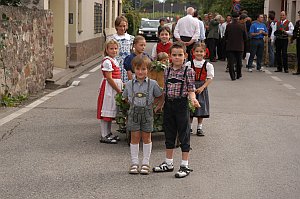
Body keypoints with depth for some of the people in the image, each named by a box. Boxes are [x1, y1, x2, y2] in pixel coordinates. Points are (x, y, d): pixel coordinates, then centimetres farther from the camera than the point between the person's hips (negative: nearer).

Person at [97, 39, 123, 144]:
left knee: (111, 112, 15)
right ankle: (104, 136, -1)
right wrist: (119, 90, -16)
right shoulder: (107, 61, -15)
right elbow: (109, 78, -19)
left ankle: (108, 133, 23)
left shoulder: (114, 60, 14)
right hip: (108, 88, -10)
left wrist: (122, 85, 9)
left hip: (115, 88, 10)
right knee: (105, 112, -5)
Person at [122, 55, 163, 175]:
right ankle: (134, 163, 11)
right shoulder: (129, 84, 1)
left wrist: (157, 108, 1)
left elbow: (161, 98, 6)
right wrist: (133, 105, 7)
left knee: (146, 137, 5)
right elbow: (125, 98, 15)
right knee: (135, 137, 3)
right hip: (133, 112, 1)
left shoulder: (152, 84, -4)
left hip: (147, 113, -1)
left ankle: (145, 163, 13)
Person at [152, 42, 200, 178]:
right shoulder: (167, 71, 7)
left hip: (182, 104, -5)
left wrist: (193, 99, -24)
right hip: (168, 104, 5)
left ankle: (185, 166, 8)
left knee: (184, 135, 1)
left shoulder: (188, 71, -6)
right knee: (169, 135, 14)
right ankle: (168, 163, 26)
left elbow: (190, 90, -6)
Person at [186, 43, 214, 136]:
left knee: (201, 108, 6)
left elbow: (210, 78, -4)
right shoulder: (188, 64, -2)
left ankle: (199, 127, 17)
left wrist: (202, 87, -15)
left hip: (202, 88, 0)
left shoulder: (208, 65, -2)